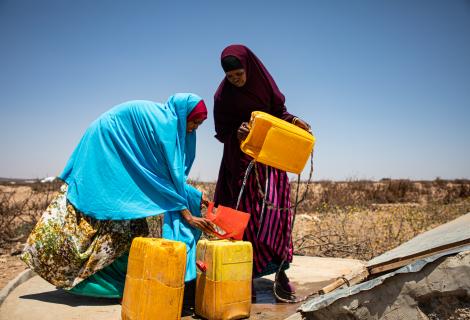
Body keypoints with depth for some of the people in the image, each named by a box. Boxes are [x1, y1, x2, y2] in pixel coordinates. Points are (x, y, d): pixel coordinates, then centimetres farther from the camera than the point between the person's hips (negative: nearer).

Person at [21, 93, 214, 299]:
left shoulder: (163, 120, 5)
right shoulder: (165, 122, -22)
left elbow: (166, 171, 9)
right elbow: (172, 171, -23)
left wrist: (195, 195, 7)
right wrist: (186, 213, -18)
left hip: (117, 164, 10)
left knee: (130, 222, 6)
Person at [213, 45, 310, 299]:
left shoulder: (264, 83, -1)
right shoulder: (223, 95, -6)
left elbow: (279, 111, 10)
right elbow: (221, 132, -2)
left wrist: (293, 120, -9)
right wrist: (237, 134, -23)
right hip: (241, 161, -2)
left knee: (275, 211, -3)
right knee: (248, 215, -2)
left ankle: (280, 269, 8)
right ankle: (247, 275, 7)